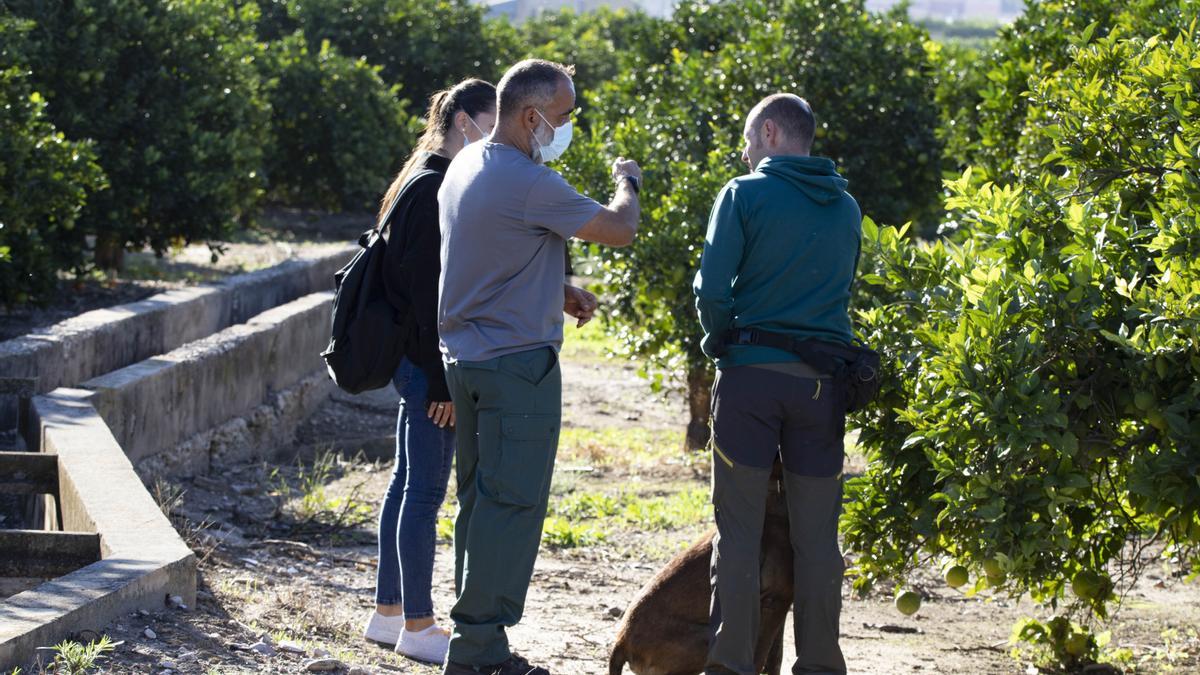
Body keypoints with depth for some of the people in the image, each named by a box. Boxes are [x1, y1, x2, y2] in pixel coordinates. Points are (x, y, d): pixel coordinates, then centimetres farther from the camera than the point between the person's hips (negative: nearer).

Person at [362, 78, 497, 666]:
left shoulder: (431, 182, 14)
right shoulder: (434, 189, -17)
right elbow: (426, 288, -21)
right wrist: (443, 379, -20)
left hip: (415, 358, 11)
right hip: (430, 363, -11)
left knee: (408, 482, 16)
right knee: (426, 490, -4)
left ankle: (388, 613, 24)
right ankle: (417, 627, 3)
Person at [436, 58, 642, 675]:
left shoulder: (467, 165, 11)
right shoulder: (529, 183, -19)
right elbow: (619, 230, -11)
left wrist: (559, 291, 15)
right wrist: (627, 181, 9)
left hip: (464, 358, 10)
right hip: (517, 363, -10)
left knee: (479, 498, 14)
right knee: (511, 503, -6)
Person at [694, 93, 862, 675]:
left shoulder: (745, 195, -4)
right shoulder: (846, 207, 12)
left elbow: (712, 290, -9)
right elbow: (842, 289, 15)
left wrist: (718, 343, 8)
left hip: (751, 371, -4)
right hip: (823, 381, 4)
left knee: (739, 530, 1)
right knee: (817, 535, 7)